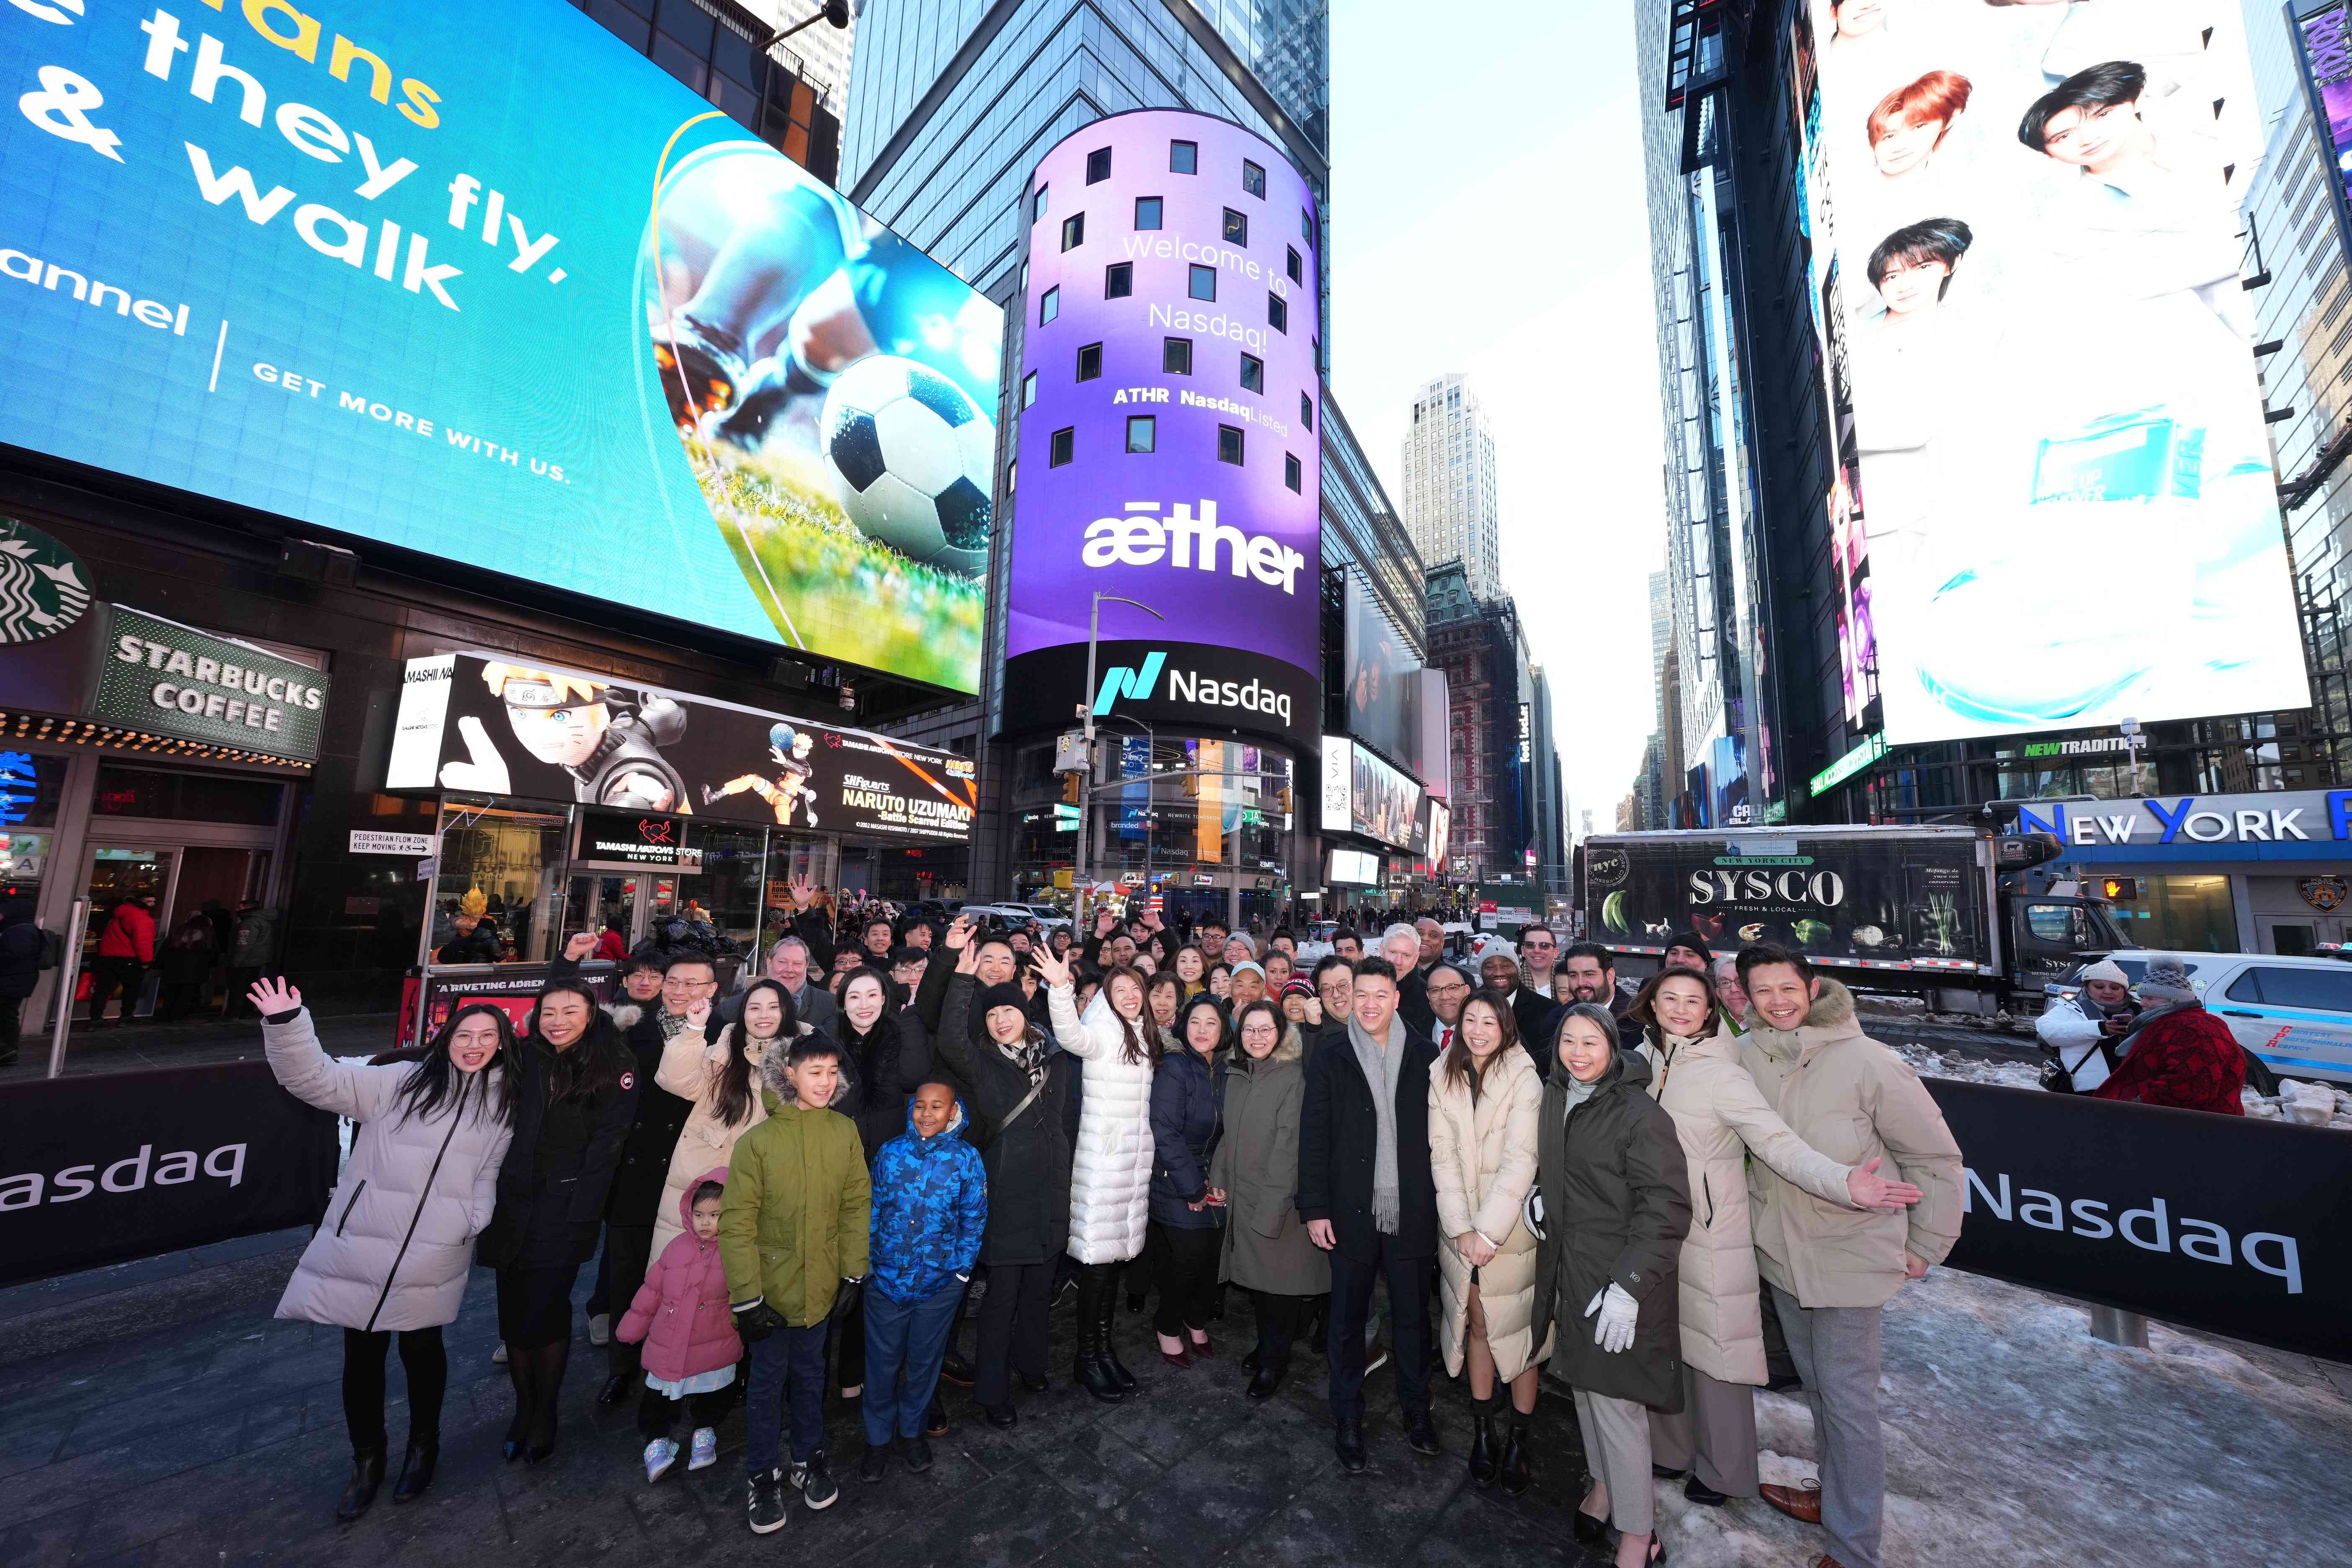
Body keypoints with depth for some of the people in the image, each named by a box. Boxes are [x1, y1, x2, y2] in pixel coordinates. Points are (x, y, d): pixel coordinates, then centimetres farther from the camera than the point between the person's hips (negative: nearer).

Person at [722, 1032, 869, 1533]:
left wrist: (854, 1272, -2)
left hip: (821, 1285, 2)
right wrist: (746, 1297, -13)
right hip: (771, 1286, -2)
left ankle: (809, 1458, 42)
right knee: (768, 1380, 13)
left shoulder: (845, 1131, -9)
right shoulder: (757, 1140, -17)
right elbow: (736, 1223, -14)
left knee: (810, 1374, 20)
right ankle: (764, 1474, 37)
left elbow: (858, 1204, -3)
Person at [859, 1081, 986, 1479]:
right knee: (882, 1362, 14)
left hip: (940, 1283, 0)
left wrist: (962, 1269, -4)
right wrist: (868, 1261, 1)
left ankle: (913, 1430, 41)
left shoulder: (966, 1158, -11)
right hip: (886, 1278, 1)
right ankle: (877, 1437, 37)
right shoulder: (890, 1154, -7)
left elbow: (974, 1220, -3)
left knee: (925, 1361, 17)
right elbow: (872, 1210, 3)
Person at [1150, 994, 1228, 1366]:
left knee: (1212, 1258, 9)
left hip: (1214, 1187, 5)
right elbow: (1166, 1133, -19)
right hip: (1177, 1187, -5)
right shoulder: (1174, 1068, -16)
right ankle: (1169, 1329, 27)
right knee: (1187, 1259, -1)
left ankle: (1197, 1321, 36)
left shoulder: (1224, 1073, 4)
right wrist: (1193, 1189, -15)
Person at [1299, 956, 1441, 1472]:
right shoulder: (1330, 1057, -5)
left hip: (1412, 1210, 1)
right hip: (1352, 1210, -1)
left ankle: (1417, 1409, 39)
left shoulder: (1424, 1054, -1)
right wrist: (1315, 1209, -6)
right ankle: (1347, 1420, 32)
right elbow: (1313, 1137, -3)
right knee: (1348, 1319, 13)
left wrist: (1442, 1200, 0)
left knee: (1413, 1315, 17)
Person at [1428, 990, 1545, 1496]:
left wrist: (1488, 1231, -15)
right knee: (1477, 1325, 13)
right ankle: (1483, 1434, 29)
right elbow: (1442, 1155, -4)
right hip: (1461, 1227, 3)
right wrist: (1462, 1228, -11)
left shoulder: (1525, 1080, -12)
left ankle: (1519, 1443, 23)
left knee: (1517, 1330, 5)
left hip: (1512, 1226, -2)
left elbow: (1520, 1162, -15)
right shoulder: (1442, 1078, -2)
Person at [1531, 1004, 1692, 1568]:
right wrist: (1537, 1199, 4)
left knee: (1615, 1398, 1)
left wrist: (1628, 1286, -22)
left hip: (1620, 1278, -6)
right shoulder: (1556, 1099, 2)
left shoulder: (1640, 1115, -19)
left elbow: (1665, 1206, -20)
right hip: (1570, 1266, 6)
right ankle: (1604, 1483, 40)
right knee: (1584, 1383, 19)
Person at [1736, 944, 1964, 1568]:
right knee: (1816, 1387, 20)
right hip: (1778, 1252, 4)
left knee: (1847, 1402, 6)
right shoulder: (1745, 1054, -9)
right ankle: (1837, 1498, 40)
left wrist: (1926, 1246, -2)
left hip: (1849, 1257, -4)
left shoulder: (1869, 1063, -18)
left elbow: (1935, 1157, -6)